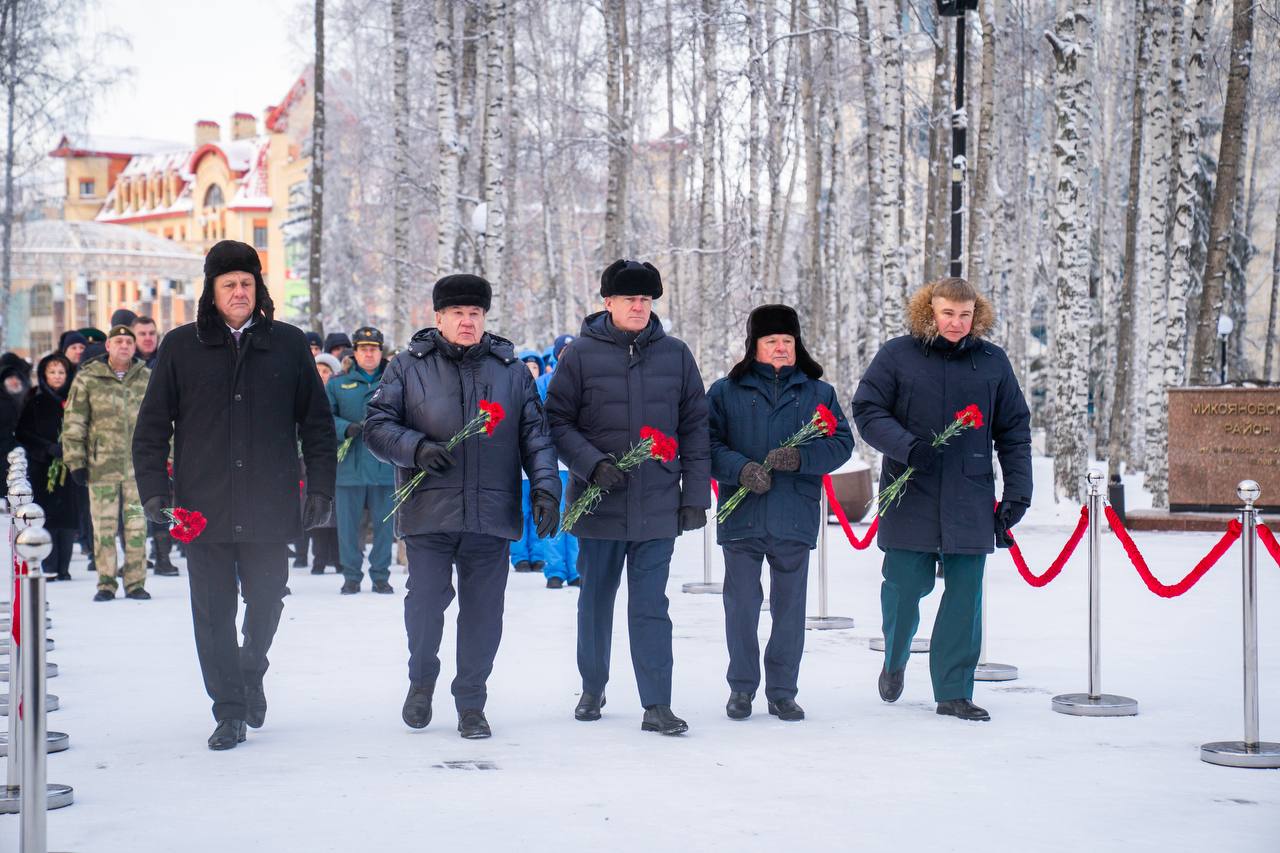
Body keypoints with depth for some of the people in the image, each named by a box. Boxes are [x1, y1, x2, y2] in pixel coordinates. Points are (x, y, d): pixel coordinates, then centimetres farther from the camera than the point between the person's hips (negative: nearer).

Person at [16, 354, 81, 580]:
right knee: (47, 516, -6)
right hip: (42, 468, -2)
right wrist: (49, 448, -11)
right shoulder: (35, 402, 5)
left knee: (69, 518, -2)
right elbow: (22, 433, 1)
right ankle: (49, 568, -3)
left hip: (69, 467, 2)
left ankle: (63, 568, 5)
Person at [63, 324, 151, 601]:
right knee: (103, 526, 1)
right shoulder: (88, 379, 2)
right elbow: (73, 424, 3)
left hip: (139, 466, 1)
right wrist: (75, 461, -2)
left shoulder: (147, 378, 9)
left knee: (137, 526, 2)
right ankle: (106, 583, 10)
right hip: (102, 466, -1)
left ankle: (136, 582, 10)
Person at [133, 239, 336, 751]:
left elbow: (316, 422, 10)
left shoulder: (288, 344, 6)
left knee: (266, 602, 8)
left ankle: (251, 674, 36)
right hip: (203, 505, 0)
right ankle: (229, 709, 9)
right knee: (214, 610, 0)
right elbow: (152, 425, 7)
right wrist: (153, 489, -2)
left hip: (270, 505, 0)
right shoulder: (181, 347, 5)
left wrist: (320, 487, 3)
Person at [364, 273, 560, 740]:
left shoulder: (511, 370, 11)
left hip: (491, 517, 2)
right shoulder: (409, 367, 5)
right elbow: (377, 425, 2)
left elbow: (535, 434, 10)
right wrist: (416, 448, -16)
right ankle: (422, 679, 26)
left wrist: (545, 487, -1)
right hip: (428, 511, -1)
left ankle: (471, 704, 16)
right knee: (425, 601, -2)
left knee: (483, 613, 4)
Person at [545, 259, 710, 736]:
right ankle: (592, 691, 29)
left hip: (658, 504, 0)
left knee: (650, 605, -2)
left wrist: (695, 494, 3)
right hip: (598, 501, 0)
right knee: (596, 600, 14)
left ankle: (657, 705, -2)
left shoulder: (675, 356, 5)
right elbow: (557, 421, -1)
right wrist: (592, 463, -16)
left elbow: (694, 428, 8)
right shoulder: (582, 354, -1)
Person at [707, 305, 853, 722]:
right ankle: (741, 688, 16)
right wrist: (741, 469, -18)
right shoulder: (725, 391, 7)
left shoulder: (818, 393, 10)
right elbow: (708, 444, -1)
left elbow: (841, 443, 2)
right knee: (741, 605, 3)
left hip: (795, 519, 1)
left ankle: (782, 691, 16)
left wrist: (800, 457, -16)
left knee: (789, 608, 6)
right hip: (741, 517, -1)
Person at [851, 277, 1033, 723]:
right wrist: (907, 446, -18)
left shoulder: (993, 361, 6)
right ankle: (895, 661, 32)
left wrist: (1017, 492, 5)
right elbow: (867, 411, -2)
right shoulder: (897, 356, -1)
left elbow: (1014, 431, 10)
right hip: (910, 498, -2)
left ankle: (953, 692, 10)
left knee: (964, 596, 2)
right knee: (905, 585, 2)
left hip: (970, 502, 2)